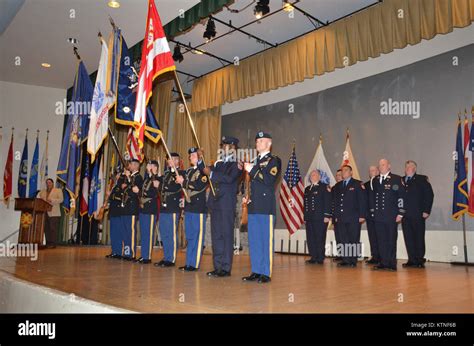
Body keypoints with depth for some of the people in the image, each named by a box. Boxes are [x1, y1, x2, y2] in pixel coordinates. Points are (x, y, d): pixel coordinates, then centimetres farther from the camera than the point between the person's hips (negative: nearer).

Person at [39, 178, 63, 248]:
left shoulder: (58, 191, 7)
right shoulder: (42, 191, 23)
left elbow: (60, 199, -4)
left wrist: (51, 200, -16)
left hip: (53, 213, -5)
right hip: (44, 213, 5)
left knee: (53, 229, -7)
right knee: (46, 229, 3)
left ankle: (53, 243, -6)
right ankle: (48, 243, 10)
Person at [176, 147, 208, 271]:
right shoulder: (188, 171, 19)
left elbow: (199, 186, -21)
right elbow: (184, 186, 20)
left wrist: (183, 182, -14)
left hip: (199, 208, -8)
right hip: (188, 207, 8)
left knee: (197, 236, -2)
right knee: (189, 236, 12)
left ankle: (195, 264, 3)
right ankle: (189, 263, 20)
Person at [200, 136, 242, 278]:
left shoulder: (236, 165, -4)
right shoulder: (218, 163, 18)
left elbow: (229, 178, -20)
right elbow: (205, 171, 22)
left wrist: (211, 174, -18)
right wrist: (199, 160, 8)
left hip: (227, 205, -7)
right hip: (215, 204, 7)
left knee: (226, 235, -3)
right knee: (216, 235, 9)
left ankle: (226, 268, 2)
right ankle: (218, 267, 17)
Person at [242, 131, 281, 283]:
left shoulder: (274, 160, 0)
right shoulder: (254, 162, 23)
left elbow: (269, 180, -15)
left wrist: (252, 170, -13)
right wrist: (246, 196, 12)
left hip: (266, 207, -7)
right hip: (253, 206, 7)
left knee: (266, 240, -3)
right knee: (253, 240, 8)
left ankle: (266, 273, 3)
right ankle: (255, 271, 17)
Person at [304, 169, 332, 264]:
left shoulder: (324, 187, 1)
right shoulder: (307, 189, 20)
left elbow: (327, 202, -6)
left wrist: (327, 215, -14)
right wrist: (305, 217, 14)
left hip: (320, 217, -6)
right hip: (309, 218, 6)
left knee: (320, 238, -4)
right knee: (310, 238, 5)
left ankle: (320, 258, 4)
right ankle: (313, 257, 13)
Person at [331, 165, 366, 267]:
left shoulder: (358, 184, 1)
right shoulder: (337, 186, 17)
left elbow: (362, 200, -5)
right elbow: (335, 202, 17)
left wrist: (362, 215, -11)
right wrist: (335, 216, 10)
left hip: (354, 218, -5)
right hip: (341, 218, 5)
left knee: (354, 240, -1)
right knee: (343, 240, 5)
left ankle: (353, 261, 6)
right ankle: (345, 260, 11)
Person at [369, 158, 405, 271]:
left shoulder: (397, 179, -1)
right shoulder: (374, 180, 12)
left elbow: (401, 197, -5)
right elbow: (371, 197, 16)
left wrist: (400, 214, -10)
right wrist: (372, 212, 11)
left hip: (391, 216, -4)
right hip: (378, 216, 4)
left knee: (391, 240, 1)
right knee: (381, 240, 6)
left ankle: (392, 264, 9)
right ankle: (383, 263, 14)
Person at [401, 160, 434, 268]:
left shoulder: (422, 179, 3)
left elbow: (429, 195, -3)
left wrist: (426, 211, -10)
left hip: (418, 215, -3)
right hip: (405, 215, 3)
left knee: (419, 237, 3)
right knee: (408, 238, 4)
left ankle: (420, 260, 10)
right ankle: (412, 260, 10)